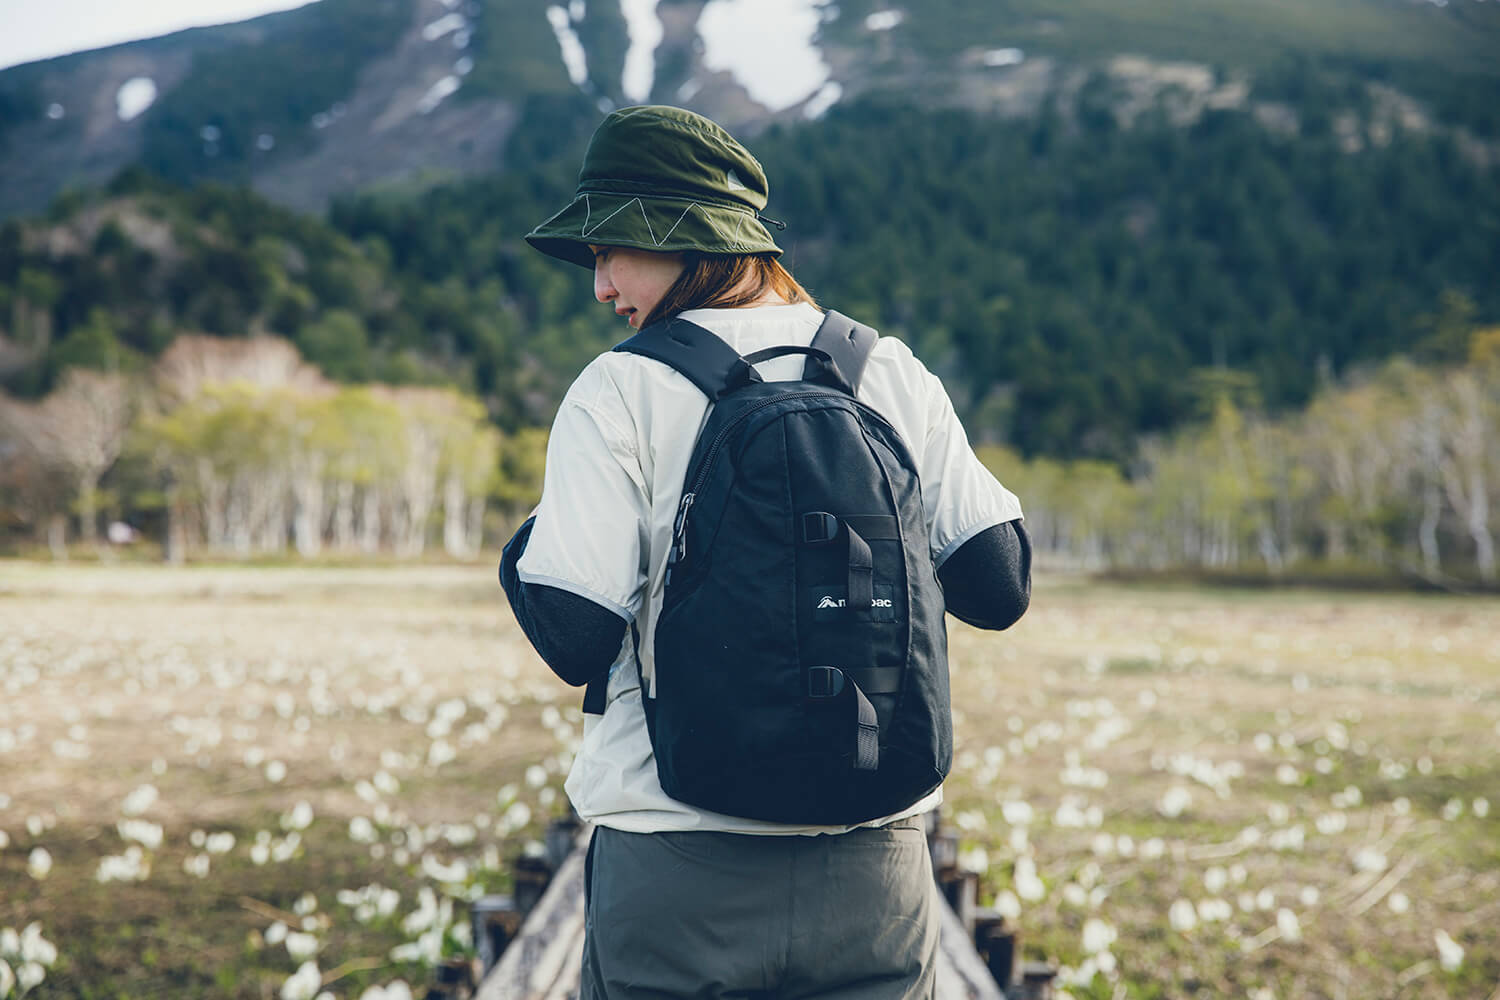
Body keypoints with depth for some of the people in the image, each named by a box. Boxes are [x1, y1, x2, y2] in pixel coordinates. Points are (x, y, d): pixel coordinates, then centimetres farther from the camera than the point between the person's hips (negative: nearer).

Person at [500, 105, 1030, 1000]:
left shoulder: (620, 393, -8)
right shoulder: (893, 373, 2)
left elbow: (575, 643, -13)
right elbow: (1000, 590, 3)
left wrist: (523, 541, 8)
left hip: (678, 868, -2)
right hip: (875, 865, 3)